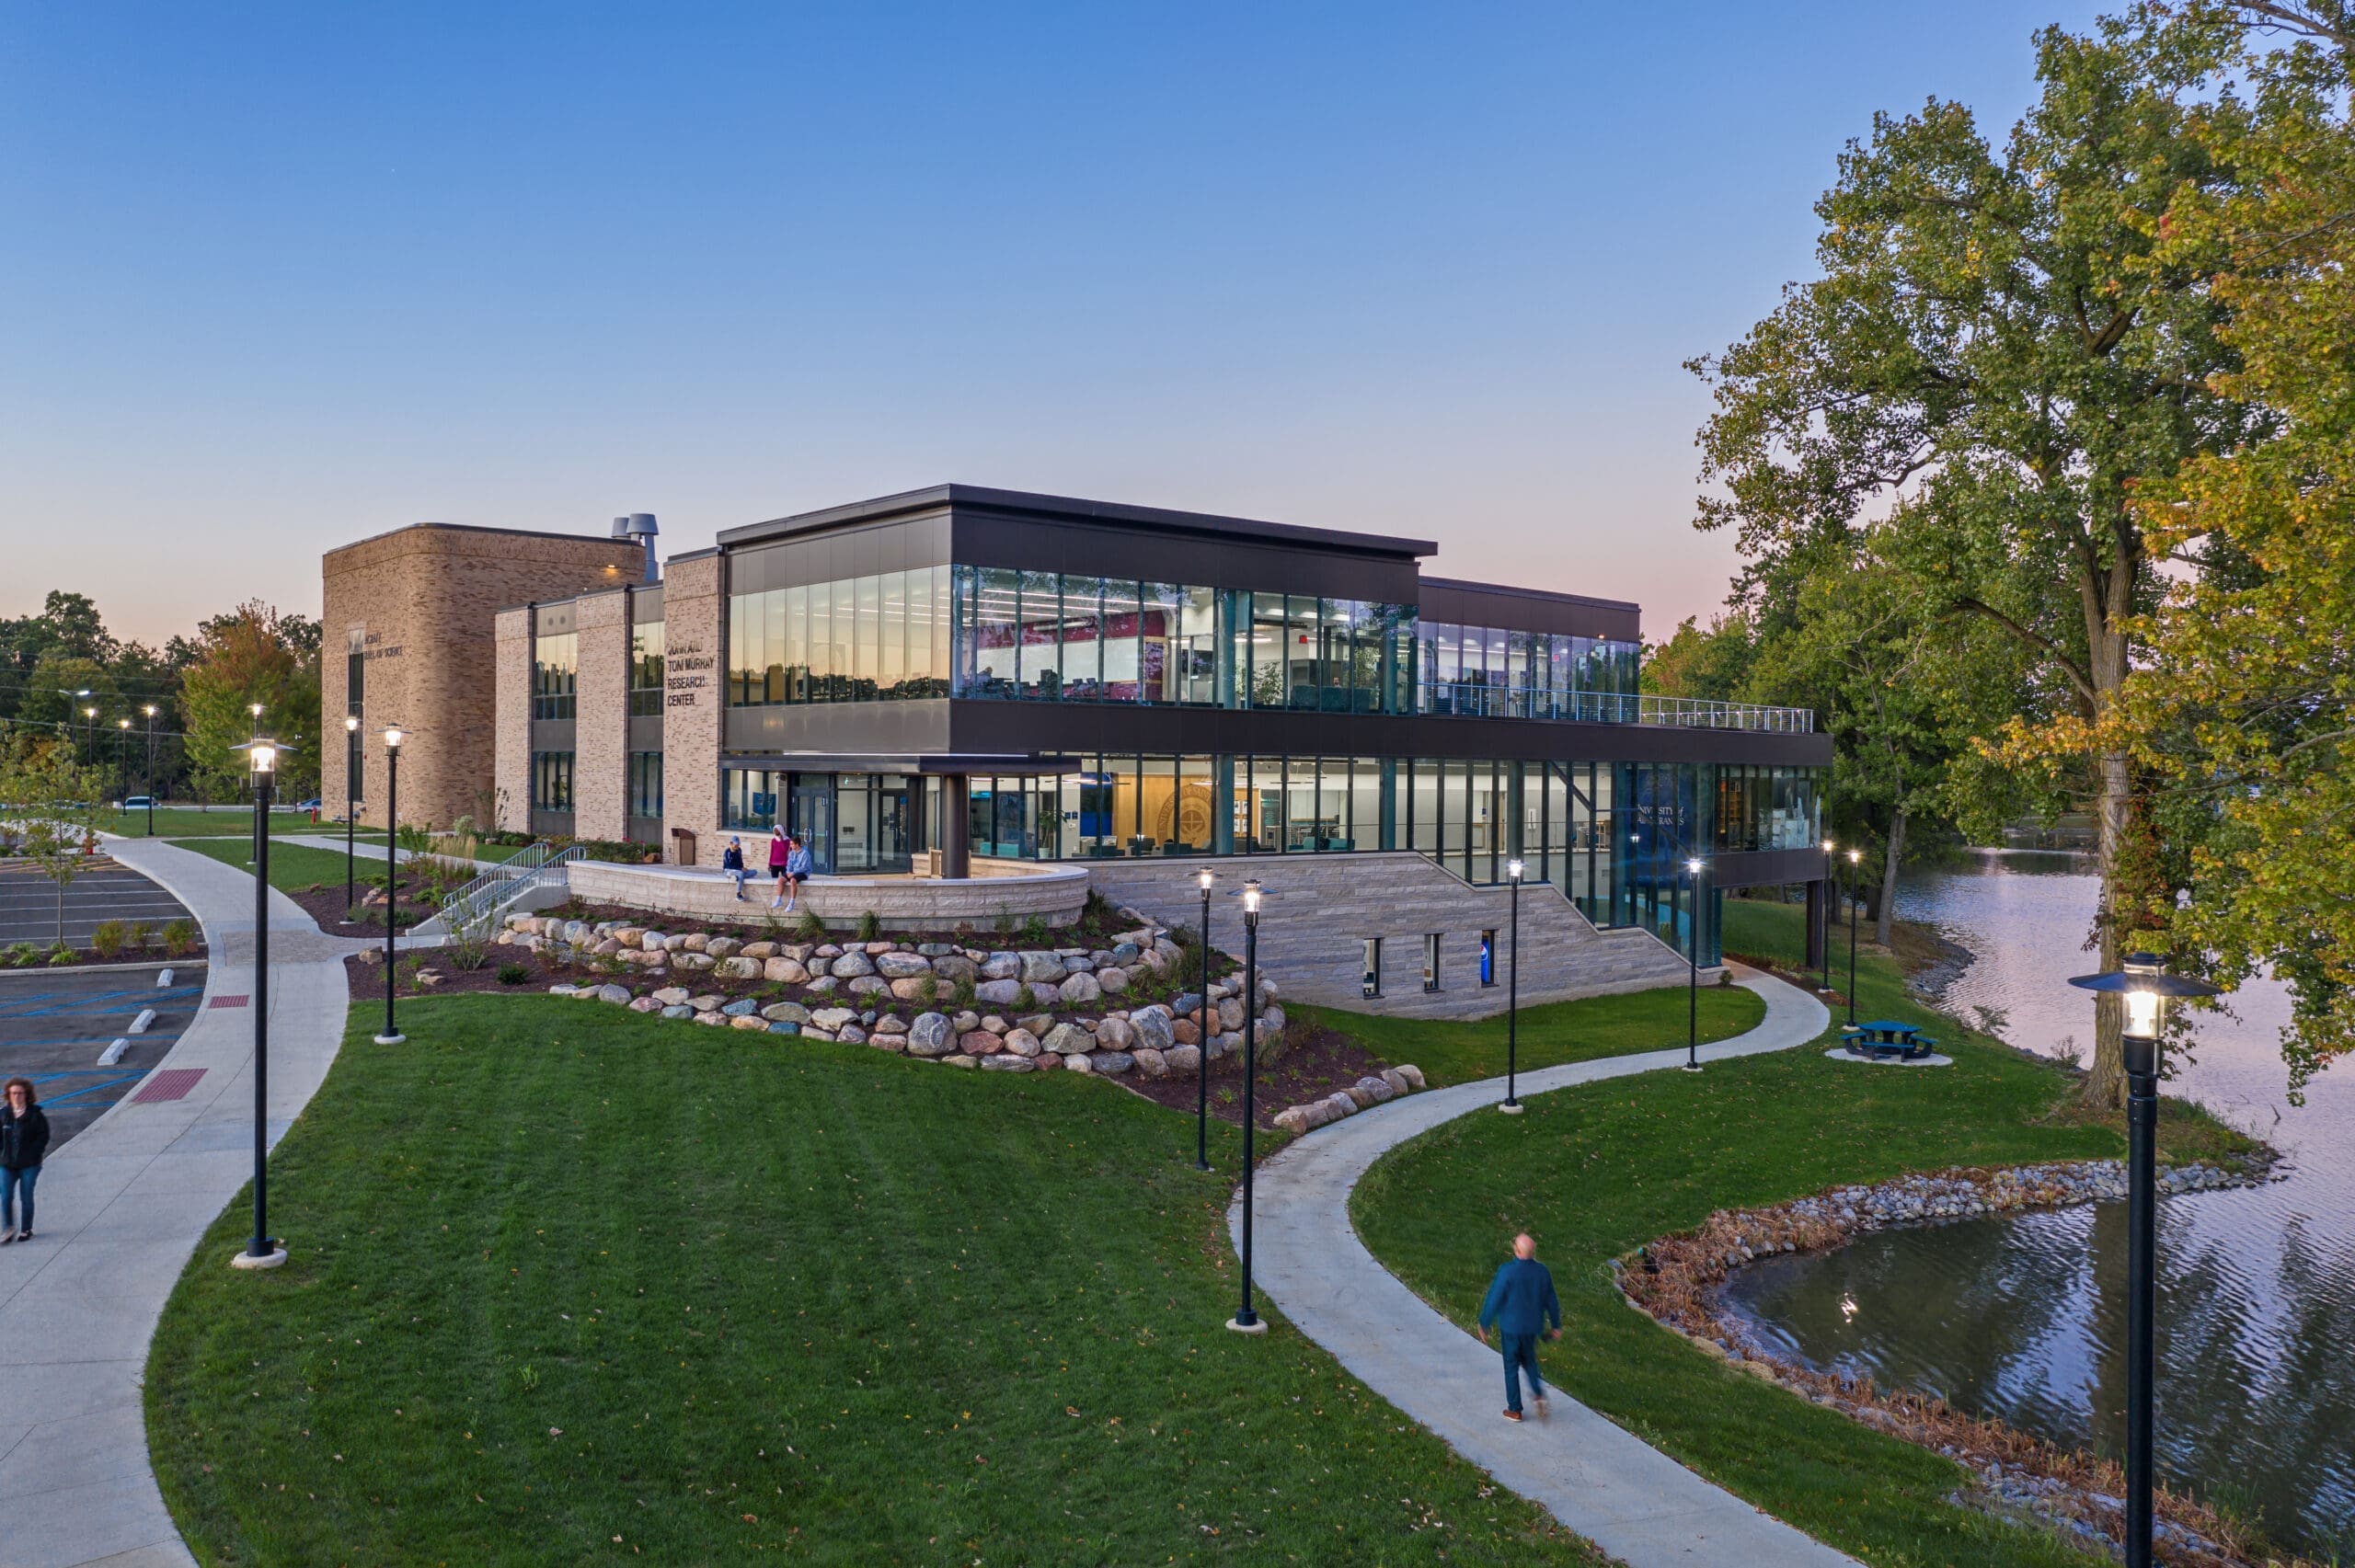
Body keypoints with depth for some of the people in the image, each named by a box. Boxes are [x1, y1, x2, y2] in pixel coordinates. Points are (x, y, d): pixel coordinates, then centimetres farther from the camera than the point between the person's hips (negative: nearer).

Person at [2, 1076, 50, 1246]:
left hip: (29, 1165, -2)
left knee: (26, 1197, 5)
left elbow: (43, 1136, -4)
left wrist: (33, 1154, -13)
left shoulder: (35, 1115, -7)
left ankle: (26, 1230, 20)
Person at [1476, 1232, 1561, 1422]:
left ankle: (1515, 1410, 23)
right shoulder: (1542, 1271, -10)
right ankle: (1539, 1394, 6)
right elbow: (1552, 1301, 1)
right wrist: (1556, 1326, 16)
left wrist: (1483, 1326, -5)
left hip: (1511, 1327, -4)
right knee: (1528, 1360, 26)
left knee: (1512, 1367, 13)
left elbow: (1493, 1300, -18)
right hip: (1533, 1326, 4)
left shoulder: (1507, 1272, -25)